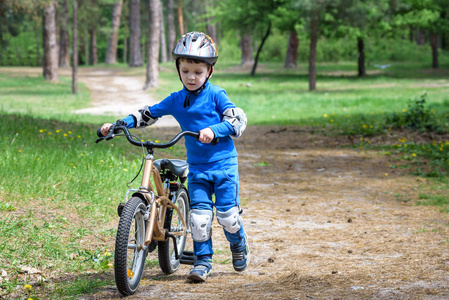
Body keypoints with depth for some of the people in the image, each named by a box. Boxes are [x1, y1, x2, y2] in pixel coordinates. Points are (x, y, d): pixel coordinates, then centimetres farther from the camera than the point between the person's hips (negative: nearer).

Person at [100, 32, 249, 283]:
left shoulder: (216, 95, -6)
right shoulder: (176, 100, 5)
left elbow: (238, 120, -15)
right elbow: (147, 114, 10)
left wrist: (214, 130, -32)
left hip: (224, 163, -3)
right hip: (197, 167, 3)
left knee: (227, 214, -3)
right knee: (199, 215, -7)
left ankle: (239, 245, 27)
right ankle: (203, 260, 7)